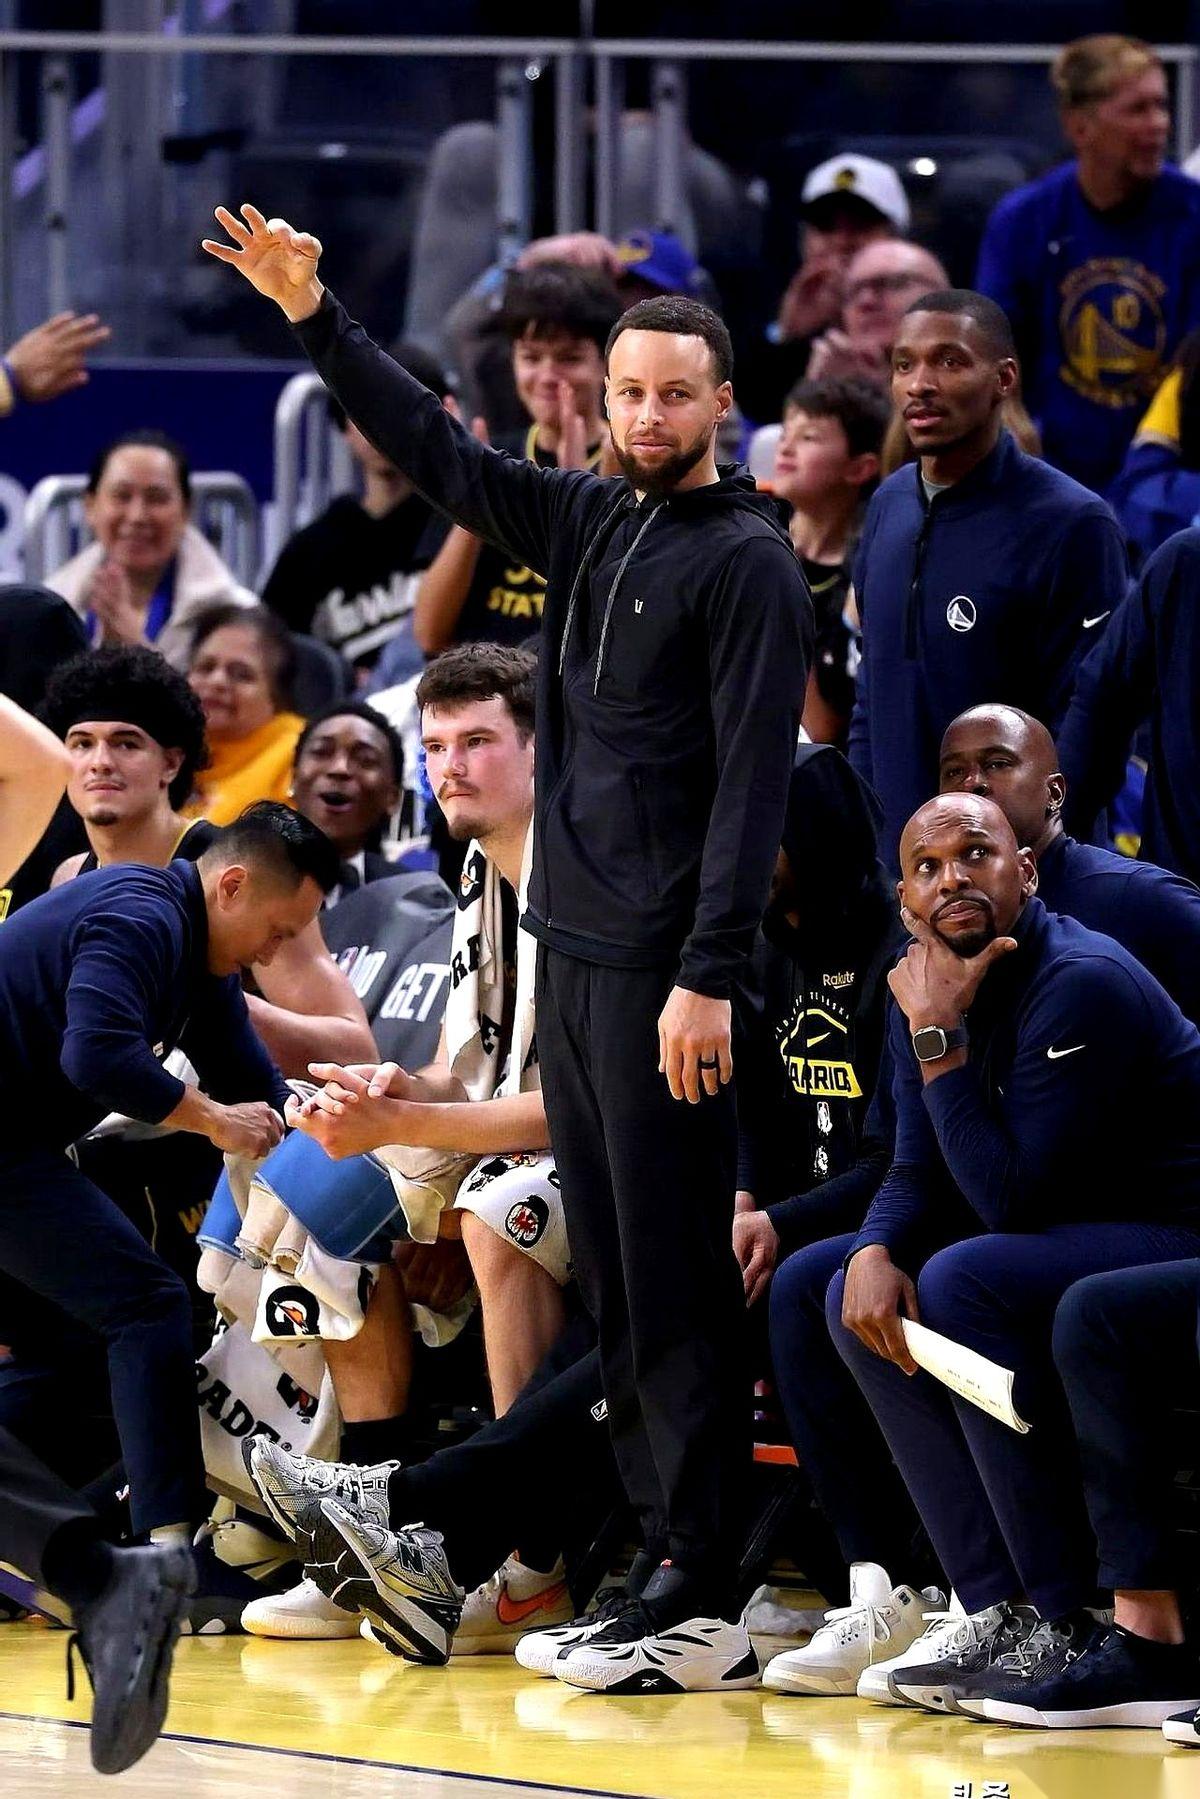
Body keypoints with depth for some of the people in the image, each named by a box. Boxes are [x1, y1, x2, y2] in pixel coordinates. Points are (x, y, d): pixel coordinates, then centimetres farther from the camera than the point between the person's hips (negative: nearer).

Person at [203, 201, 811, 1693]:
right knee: (606, 1270, 8)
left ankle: (700, 1597, -10)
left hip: (662, 975, -8)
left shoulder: (747, 561, -9)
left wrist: (709, 977, -20)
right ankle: (654, 1527, 12)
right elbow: (436, 451, 23)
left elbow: (753, 781, -15)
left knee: (674, 1283, -9)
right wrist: (312, 316, 18)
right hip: (568, 952, 8)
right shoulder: (587, 521, 12)